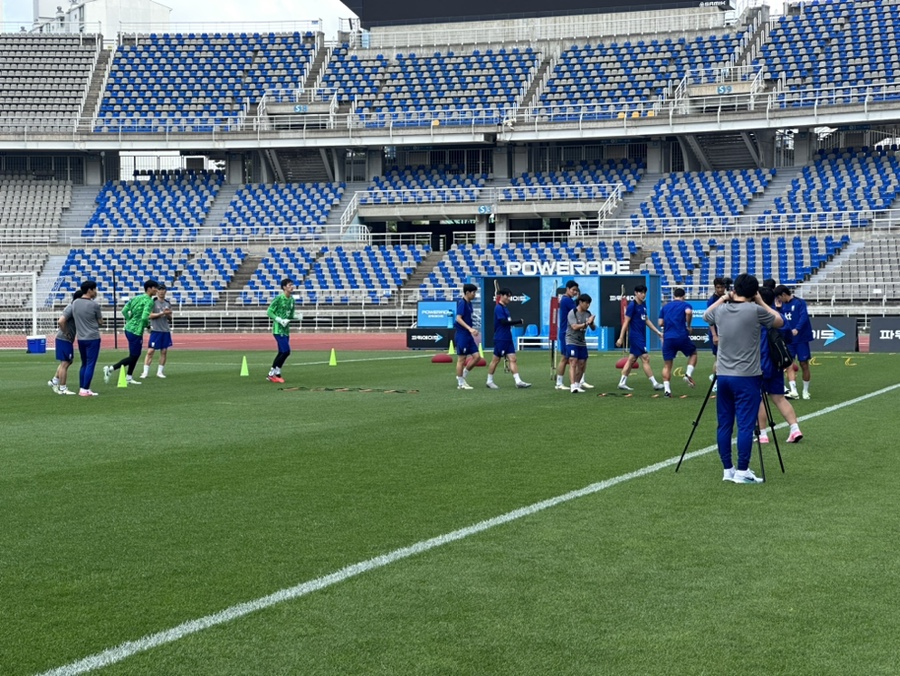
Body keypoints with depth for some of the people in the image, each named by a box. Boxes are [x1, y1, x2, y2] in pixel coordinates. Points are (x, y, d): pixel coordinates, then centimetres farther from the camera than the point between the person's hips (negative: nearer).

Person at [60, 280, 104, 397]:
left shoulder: (74, 304, 3)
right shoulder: (94, 305, -12)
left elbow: (61, 321, 0)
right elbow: (100, 322, 1)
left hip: (80, 339, 6)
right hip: (93, 338, -6)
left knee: (84, 364, 16)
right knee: (90, 364, 0)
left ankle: (82, 388, 17)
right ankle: (85, 389, -1)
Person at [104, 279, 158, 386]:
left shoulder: (137, 298, 11)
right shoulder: (149, 301, -14)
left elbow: (124, 311, 9)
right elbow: (144, 317, -26)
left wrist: (130, 321, 14)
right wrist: (147, 325, -6)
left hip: (129, 328, 9)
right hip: (136, 332, -9)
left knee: (136, 355, 19)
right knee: (133, 357, -1)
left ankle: (129, 378, 25)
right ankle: (110, 369, -5)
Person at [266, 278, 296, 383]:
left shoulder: (291, 299, 10)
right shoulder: (279, 298, -12)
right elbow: (269, 312, -11)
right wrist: (280, 320, -21)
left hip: (286, 330, 8)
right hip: (278, 330, -8)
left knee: (282, 353, 10)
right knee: (286, 351, -13)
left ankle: (275, 374, 18)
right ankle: (272, 373, -4)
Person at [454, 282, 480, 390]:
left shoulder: (469, 303, 13)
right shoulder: (461, 303, -13)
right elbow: (458, 318, -21)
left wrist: (472, 329, 23)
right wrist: (470, 328, -28)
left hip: (468, 335, 9)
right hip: (462, 335, -9)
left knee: (476, 356, 5)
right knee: (461, 359, -2)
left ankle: (463, 376, 17)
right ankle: (460, 383, 6)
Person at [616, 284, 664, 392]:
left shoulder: (643, 304, 11)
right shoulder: (632, 305, -13)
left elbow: (646, 320, 20)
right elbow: (626, 322, -13)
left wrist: (658, 332, 19)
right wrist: (621, 338, -15)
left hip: (640, 336, 9)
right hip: (635, 336, -9)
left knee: (632, 359, 11)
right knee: (645, 358, -8)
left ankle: (622, 383, 16)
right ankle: (655, 384, -5)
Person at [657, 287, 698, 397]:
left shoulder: (665, 307, 16)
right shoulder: (685, 305, 5)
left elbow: (660, 323, 10)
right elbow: (688, 312, -18)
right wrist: (688, 325, -5)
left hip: (668, 338, 2)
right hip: (682, 337, -2)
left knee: (667, 365, 7)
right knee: (693, 353, 24)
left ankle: (667, 389, -3)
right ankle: (688, 374, 4)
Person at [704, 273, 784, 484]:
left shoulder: (720, 311, 3)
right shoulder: (755, 311, -10)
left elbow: (705, 316, 28)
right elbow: (779, 322, 7)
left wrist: (722, 299, 25)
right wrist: (761, 302, 12)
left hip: (723, 376, 5)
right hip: (747, 377, -5)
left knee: (724, 424, 9)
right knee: (745, 425, -3)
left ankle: (727, 470, 12)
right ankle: (742, 471, -3)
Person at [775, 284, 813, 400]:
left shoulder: (800, 303, -9)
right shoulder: (783, 305, 10)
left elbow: (804, 317, -21)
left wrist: (797, 329, -34)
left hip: (801, 338, -5)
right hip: (788, 339, 5)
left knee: (804, 364, 4)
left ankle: (805, 391, 17)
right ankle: (793, 391, -12)